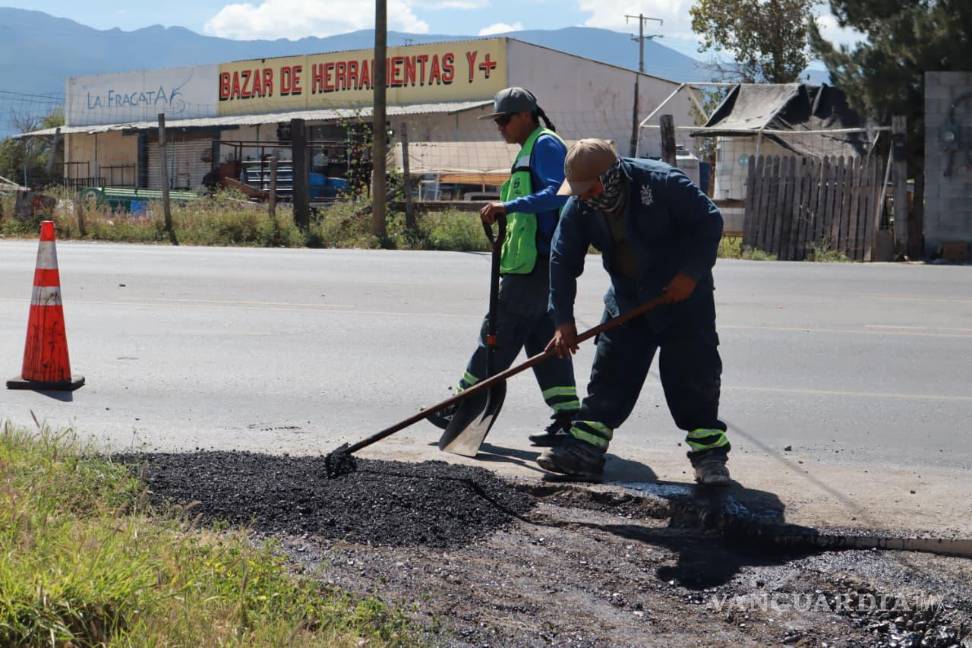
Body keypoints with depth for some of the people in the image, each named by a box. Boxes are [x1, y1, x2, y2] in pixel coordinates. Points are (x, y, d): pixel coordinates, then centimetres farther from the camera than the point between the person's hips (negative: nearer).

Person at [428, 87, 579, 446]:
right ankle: (568, 418, 7)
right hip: (537, 260, 10)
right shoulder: (530, 150, 23)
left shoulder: (545, 145, -8)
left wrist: (508, 206, -28)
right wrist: (504, 214, 16)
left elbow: (558, 194, -23)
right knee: (543, 336, 8)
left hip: (538, 260, -10)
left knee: (500, 332, -5)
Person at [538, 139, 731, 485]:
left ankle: (709, 454, 2)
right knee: (609, 372, 2)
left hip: (682, 296, -5)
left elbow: (709, 221, -17)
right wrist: (564, 320, -4)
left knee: (693, 375, -6)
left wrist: (691, 273, -21)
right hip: (626, 300, 5)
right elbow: (563, 261, -2)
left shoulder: (662, 182, -23)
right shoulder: (579, 208, -8)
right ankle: (583, 450, 4)